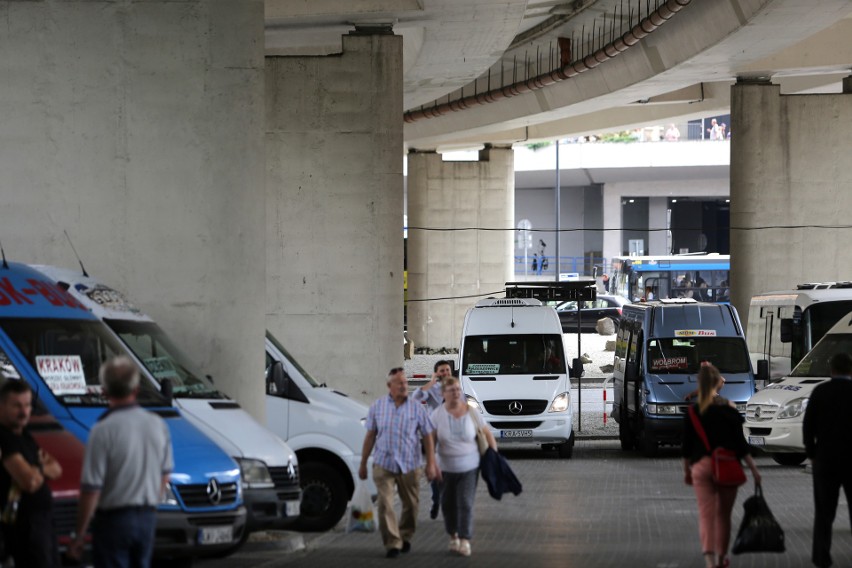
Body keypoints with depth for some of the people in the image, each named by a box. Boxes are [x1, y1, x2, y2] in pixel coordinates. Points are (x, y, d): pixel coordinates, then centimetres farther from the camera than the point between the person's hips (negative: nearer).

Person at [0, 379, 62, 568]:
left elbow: (56, 469, 14)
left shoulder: (22, 434, 13)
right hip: (23, 522, -10)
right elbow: (30, 482, -27)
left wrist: (36, 469, -9)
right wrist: (44, 469, -4)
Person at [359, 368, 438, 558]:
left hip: (409, 465, 0)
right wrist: (363, 464, 8)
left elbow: (427, 437, 1)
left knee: (410, 505, 10)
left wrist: (431, 464, -5)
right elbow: (370, 436, 7)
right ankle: (392, 543, -7)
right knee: (385, 505, -10)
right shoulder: (377, 407, 2)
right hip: (384, 464, 0)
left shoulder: (417, 409, -1)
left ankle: (405, 537, 31)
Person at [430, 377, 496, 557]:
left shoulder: (471, 413, -5)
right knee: (448, 504, 10)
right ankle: (453, 536, 27)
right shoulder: (437, 415, -7)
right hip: (446, 468, 1)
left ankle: (465, 541, -10)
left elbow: (487, 434, 4)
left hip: (469, 467, -1)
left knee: (466, 504, -10)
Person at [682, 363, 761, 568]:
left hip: (701, 466, 0)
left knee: (706, 513, -4)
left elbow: (687, 447, 3)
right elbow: (740, 443, -7)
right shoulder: (728, 409, -6)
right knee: (723, 514, 15)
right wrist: (753, 468, -1)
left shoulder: (692, 412, -1)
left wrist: (686, 471, 16)